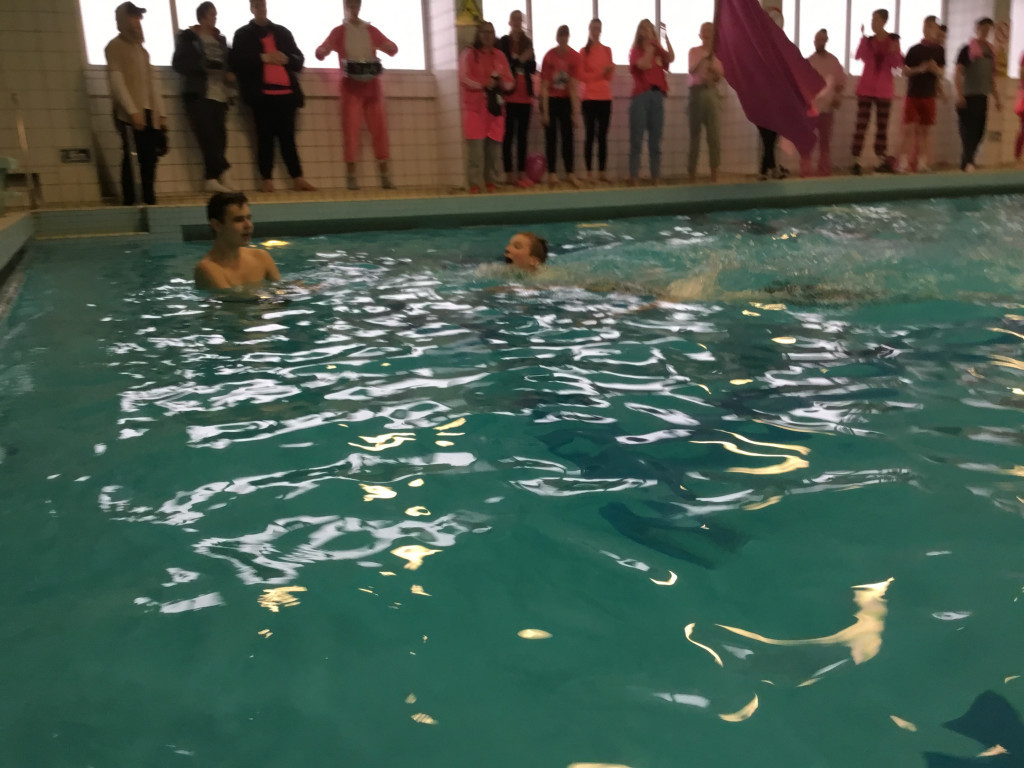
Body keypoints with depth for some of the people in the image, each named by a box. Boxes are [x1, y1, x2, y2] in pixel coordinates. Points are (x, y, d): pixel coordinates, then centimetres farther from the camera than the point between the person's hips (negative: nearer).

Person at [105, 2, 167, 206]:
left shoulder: (141, 48, 21)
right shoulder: (114, 47, 0)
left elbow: (153, 83, 18)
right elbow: (116, 81, -9)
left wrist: (161, 112, 11)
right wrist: (132, 111, -17)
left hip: (149, 113, 6)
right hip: (129, 114, -6)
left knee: (149, 159, 4)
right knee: (131, 159, -9)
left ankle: (150, 200, 8)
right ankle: (129, 202, -7)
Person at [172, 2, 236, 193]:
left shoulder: (220, 39, 19)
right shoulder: (188, 37, 3)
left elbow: (229, 62, 22)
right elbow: (179, 63, -7)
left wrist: (230, 74, -1)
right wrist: (205, 64, -19)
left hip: (220, 95, 5)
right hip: (199, 94, -5)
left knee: (218, 137, -2)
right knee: (208, 136, -14)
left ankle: (213, 177, 2)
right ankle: (218, 174, -14)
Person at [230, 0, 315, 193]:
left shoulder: (282, 32, 18)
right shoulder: (243, 34, 10)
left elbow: (299, 60, 15)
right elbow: (235, 62, -3)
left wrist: (286, 59, -6)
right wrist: (262, 58, -13)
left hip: (286, 93, 2)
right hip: (261, 94, -2)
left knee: (287, 137, 3)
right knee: (265, 138, -2)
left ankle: (298, 178, 4)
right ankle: (267, 180, 0)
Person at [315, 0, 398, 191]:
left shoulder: (371, 30, 13)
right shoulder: (339, 31, 7)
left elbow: (393, 49, 11)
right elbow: (320, 52, 1)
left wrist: (388, 47, -13)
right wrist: (323, 50, -24)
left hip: (372, 85, 2)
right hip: (351, 86, -2)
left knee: (379, 129, -1)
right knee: (351, 129, -7)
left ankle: (384, 175, 3)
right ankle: (351, 175, -6)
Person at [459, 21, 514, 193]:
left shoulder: (499, 55, 13)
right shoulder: (469, 54, 2)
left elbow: (510, 82, 11)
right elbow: (464, 79, -8)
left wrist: (500, 81, -10)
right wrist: (484, 84, -17)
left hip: (495, 108, 4)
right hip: (475, 108, -4)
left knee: (494, 147, 4)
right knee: (475, 147, -11)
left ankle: (491, 183, 14)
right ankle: (474, 184, -8)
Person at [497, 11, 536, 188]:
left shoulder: (528, 42, 12)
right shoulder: (503, 42, 0)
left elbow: (533, 69, 8)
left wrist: (528, 59, -11)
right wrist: (519, 60, -15)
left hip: (525, 95, 4)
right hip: (509, 95, -4)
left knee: (522, 135, 5)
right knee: (509, 135, -5)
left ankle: (522, 173, 8)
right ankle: (509, 174, -2)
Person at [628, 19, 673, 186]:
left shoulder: (658, 51, 15)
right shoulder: (635, 51, 5)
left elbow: (671, 58, -5)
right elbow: (643, 65, -14)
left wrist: (665, 37, -7)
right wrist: (650, 46, -5)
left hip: (657, 96, 4)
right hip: (641, 96, -4)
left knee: (655, 141, 4)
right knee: (636, 140, -6)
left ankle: (655, 178, 7)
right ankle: (633, 179, -6)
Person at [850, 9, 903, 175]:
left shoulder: (893, 40, 2)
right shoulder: (868, 40, 2)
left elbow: (898, 64, -2)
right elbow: (861, 57, -16)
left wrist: (894, 52, -20)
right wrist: (863, 37, -23)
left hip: (884, 90, 1)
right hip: (866, 88, -1)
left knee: (882, 125, 7)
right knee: (861, 124, -8)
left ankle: (882, 160, 12)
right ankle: (856, 161, -9)